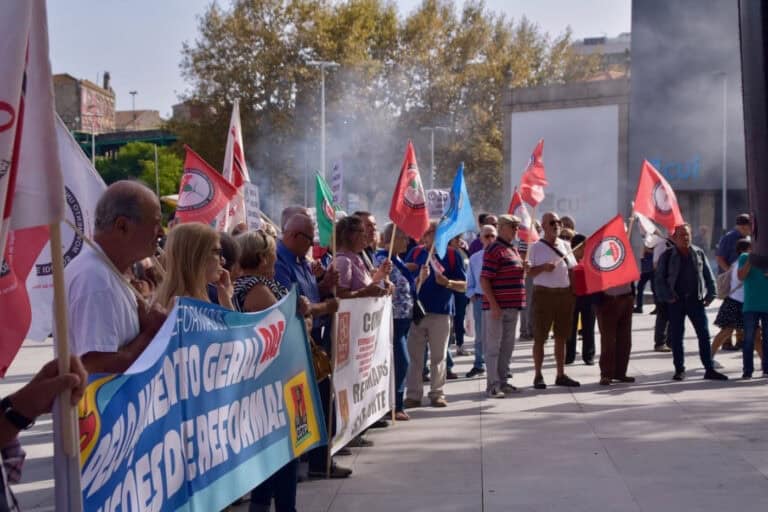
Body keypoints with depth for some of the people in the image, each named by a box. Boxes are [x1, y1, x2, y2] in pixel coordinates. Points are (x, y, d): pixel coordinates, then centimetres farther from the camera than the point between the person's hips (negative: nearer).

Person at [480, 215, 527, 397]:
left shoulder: (513, 250, 17)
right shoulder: (494, 250, -12)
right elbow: (484, 280, -17)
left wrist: (524, 268, 5)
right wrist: (493, 305, -22)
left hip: (513, 306, 9)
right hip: (497, 306, -9)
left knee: (507, 346, 14)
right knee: (493, 346, -2)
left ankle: (502, 381, 23)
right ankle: (492, 385, 2)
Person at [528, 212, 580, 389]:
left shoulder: (565, 246, 12)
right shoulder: (536, 247, -3)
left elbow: (573, 269, 17)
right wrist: (543, 267, -20)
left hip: (565, 293, 5)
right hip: (544, 293, -5)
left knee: (561, 336, 10)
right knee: (540, 337, -2)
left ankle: (561, 375, 17)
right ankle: (538, 375, 5)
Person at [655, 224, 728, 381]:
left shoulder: (699, 253, 7)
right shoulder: (667, 256, 0)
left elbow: (708, 276, 11)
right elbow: (659, 279, 0)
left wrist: (710, 295, 3)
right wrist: (667, 296, -9)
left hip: (696, 299, 2)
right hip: (676, 301, -2)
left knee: (704, 334, 0)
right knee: (676, 337, 3)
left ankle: (709, 369, 5)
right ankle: (679, 370, 14)